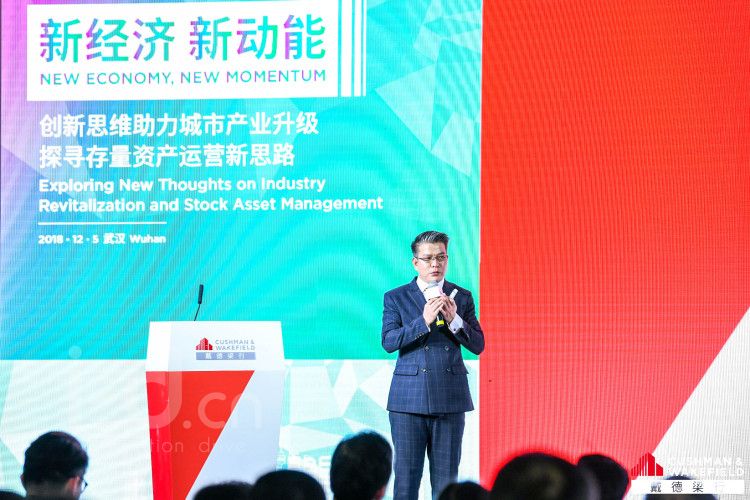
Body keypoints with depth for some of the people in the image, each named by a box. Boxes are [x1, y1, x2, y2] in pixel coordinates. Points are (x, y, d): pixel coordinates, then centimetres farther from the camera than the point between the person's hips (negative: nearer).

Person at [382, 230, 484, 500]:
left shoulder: (462, 297, 10)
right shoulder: (395, 298, 6)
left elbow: (478, 345, 5)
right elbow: (388, 342, -7)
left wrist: (454, 320, -12)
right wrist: (424, 321, -18)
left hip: (450, 399, 1)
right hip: (408, 400, -1)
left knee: (446, 478, 4)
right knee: (405, 476, -1)